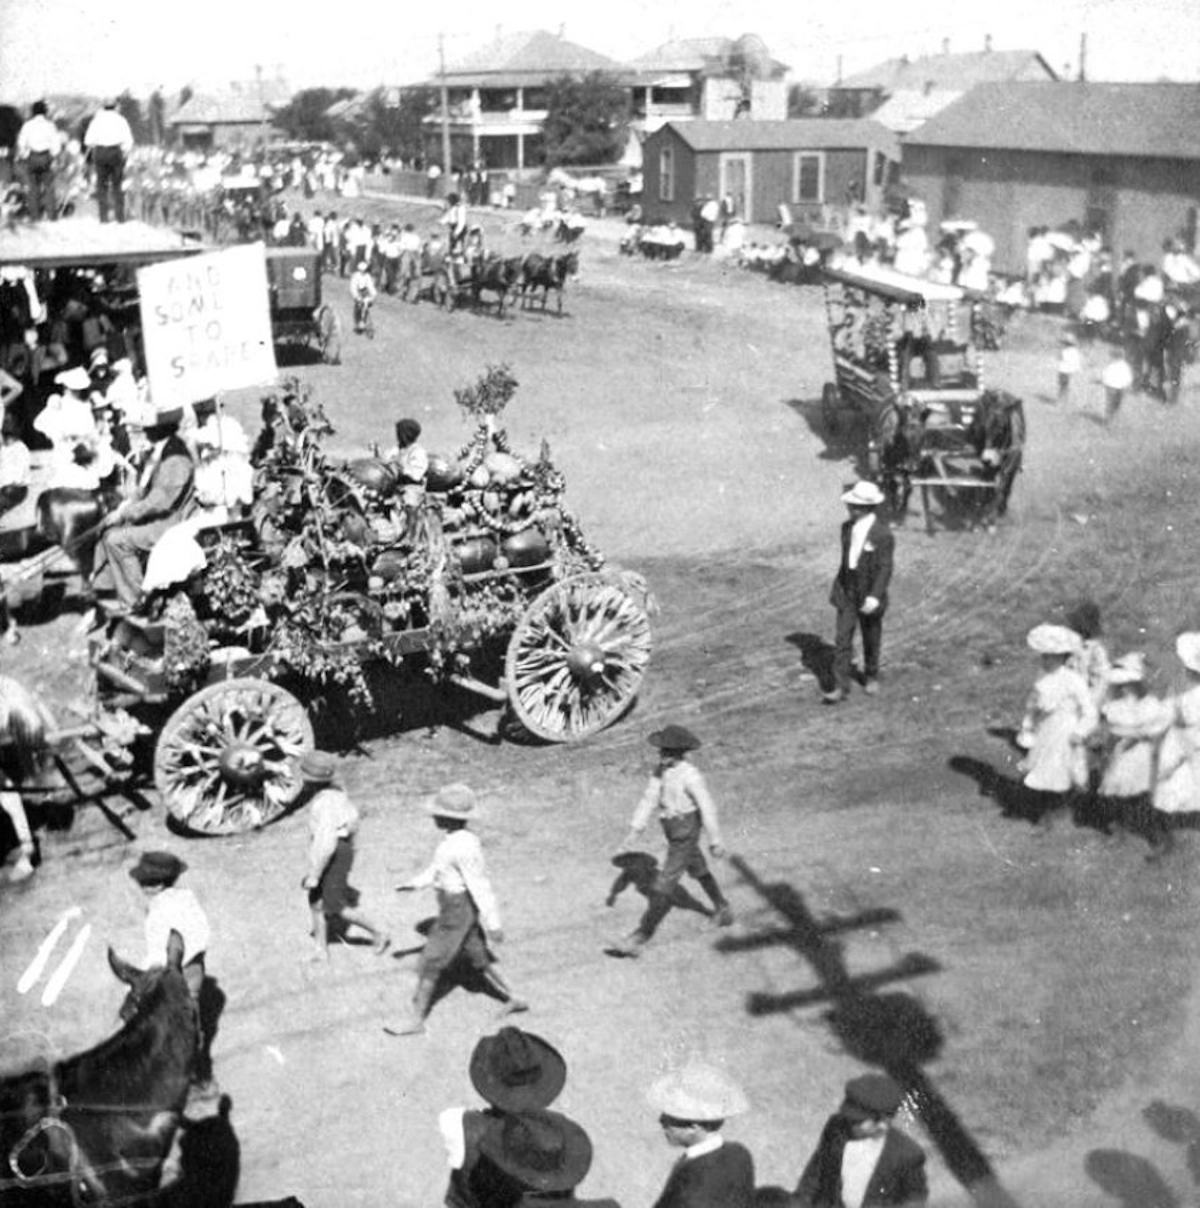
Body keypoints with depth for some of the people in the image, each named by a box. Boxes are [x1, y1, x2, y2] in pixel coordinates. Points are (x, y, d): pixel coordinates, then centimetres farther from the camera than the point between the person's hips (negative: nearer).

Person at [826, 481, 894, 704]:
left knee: (871, 639, 14)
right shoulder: (847, 527, 2)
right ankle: (840, 687, -2)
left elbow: (885, 569, -17)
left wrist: (875, 596, -27)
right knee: (842, 639, -3)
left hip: (868, 596, -4)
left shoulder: (882, 535, -16)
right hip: (846, 593, 4)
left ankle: (871, 676, 36)